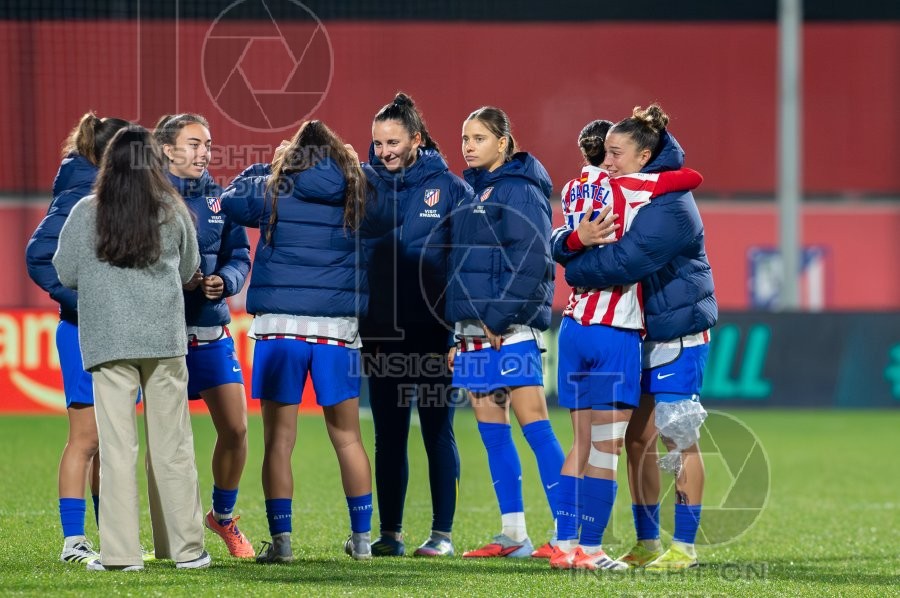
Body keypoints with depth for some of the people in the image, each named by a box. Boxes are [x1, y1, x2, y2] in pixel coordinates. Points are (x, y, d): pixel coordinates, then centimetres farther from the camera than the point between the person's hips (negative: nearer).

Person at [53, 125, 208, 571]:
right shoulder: (173, 212, 0)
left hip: (109, 341, -1)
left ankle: (120, 551, -5)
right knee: (172, 445, 8)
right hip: (165, 338, 1)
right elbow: (188, 269, 14)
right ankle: (185, 547, 12)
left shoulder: (87, 213, -4)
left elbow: (65, 273, 3)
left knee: (117, 447, -1)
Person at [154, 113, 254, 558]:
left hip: (212, 330, 4)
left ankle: (223, 516, 24)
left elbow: (240, 256, 10)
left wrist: (224, 280, -11)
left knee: (235, 429, 3)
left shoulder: (219, 198, 8)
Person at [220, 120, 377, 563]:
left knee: (279, 439, 2)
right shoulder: (354, 194, 4)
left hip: (280, 323, -2)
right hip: (338, 327, 2)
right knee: (347, 435, 12)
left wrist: (269, 167, 29)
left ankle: (280, 540, -4)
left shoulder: (275, 189, 1)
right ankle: (362, 538, 15)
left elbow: (230, 200, 17)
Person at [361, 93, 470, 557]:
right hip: (382, 333, 2)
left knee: (438, 432, 3)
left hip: (433, 332, -2)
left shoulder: (448, 188, -2)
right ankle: (389, 534, 12)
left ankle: (442, 533, 8)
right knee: (388, 436, 7)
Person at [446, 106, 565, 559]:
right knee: (491, 430, 8)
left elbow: (530, 262, -16)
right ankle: (513, 534, 12)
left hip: (508, 330, -9)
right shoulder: (471, 194, 17)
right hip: (474, 330, 9)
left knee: (534, 424, -10)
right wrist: (460, 334, 16)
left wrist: (500, 319, -18)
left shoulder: (520, 191, -8)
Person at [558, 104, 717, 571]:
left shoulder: (669, 207, -21)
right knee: (636, 438, 9)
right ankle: (647, 543, 18)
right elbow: (564, 239, 4)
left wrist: (574, 270, -16)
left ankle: (684, 547, 3)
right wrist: (570, 240, -20)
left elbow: (623, 262, -30)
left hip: (677, 331, -9)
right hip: (637, 331, 9)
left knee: (680, 439, -2)